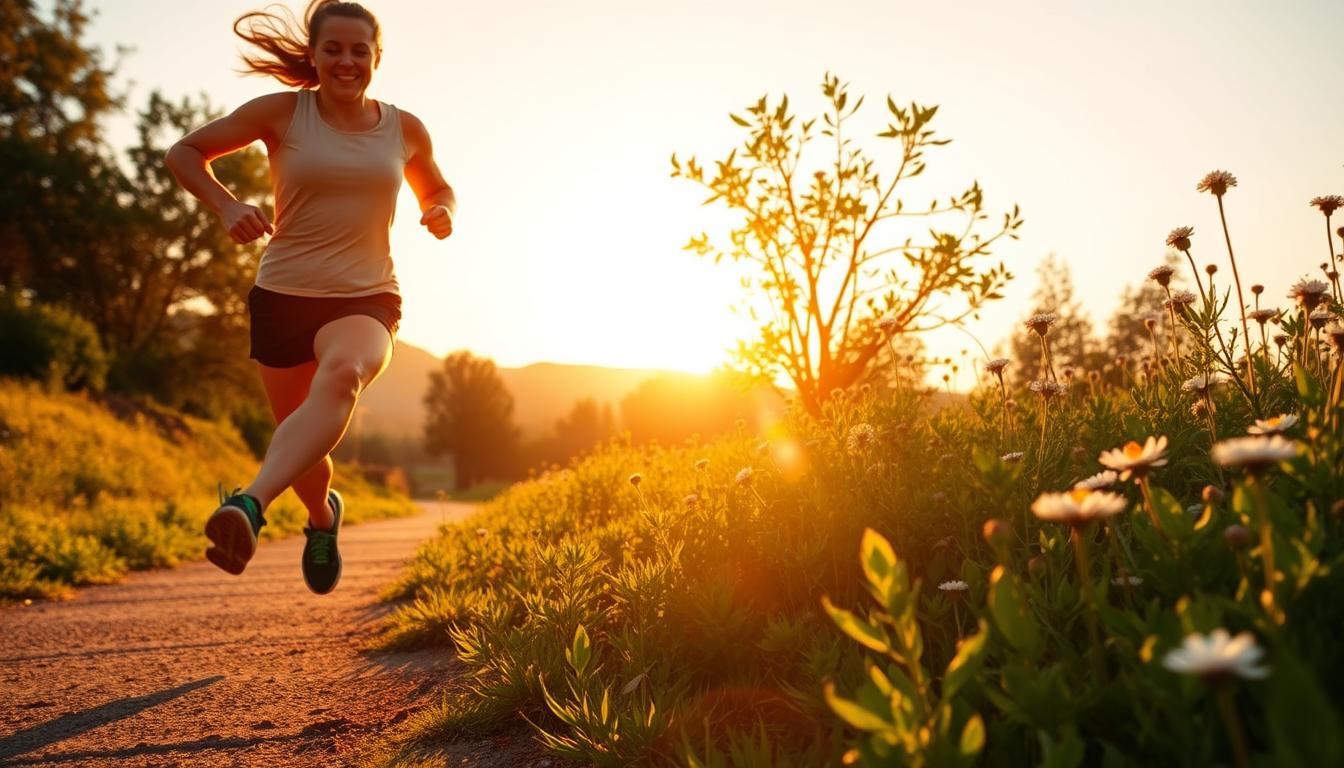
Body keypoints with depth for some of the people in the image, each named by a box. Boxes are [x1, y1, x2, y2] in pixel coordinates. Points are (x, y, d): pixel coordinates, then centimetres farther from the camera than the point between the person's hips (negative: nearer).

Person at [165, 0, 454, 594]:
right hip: (283, 297, 1)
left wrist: (441, 212, 0)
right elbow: (184, 153, 6)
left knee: (343, 374, -37)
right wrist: (227, 207, -13)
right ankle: (323, 517, 43)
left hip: (367, 300, 0)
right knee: (302, 444, 9)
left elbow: (436, 191, 25)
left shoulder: (405, 130, 6)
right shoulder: (283, 112, -1)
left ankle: (250, 506, -52)